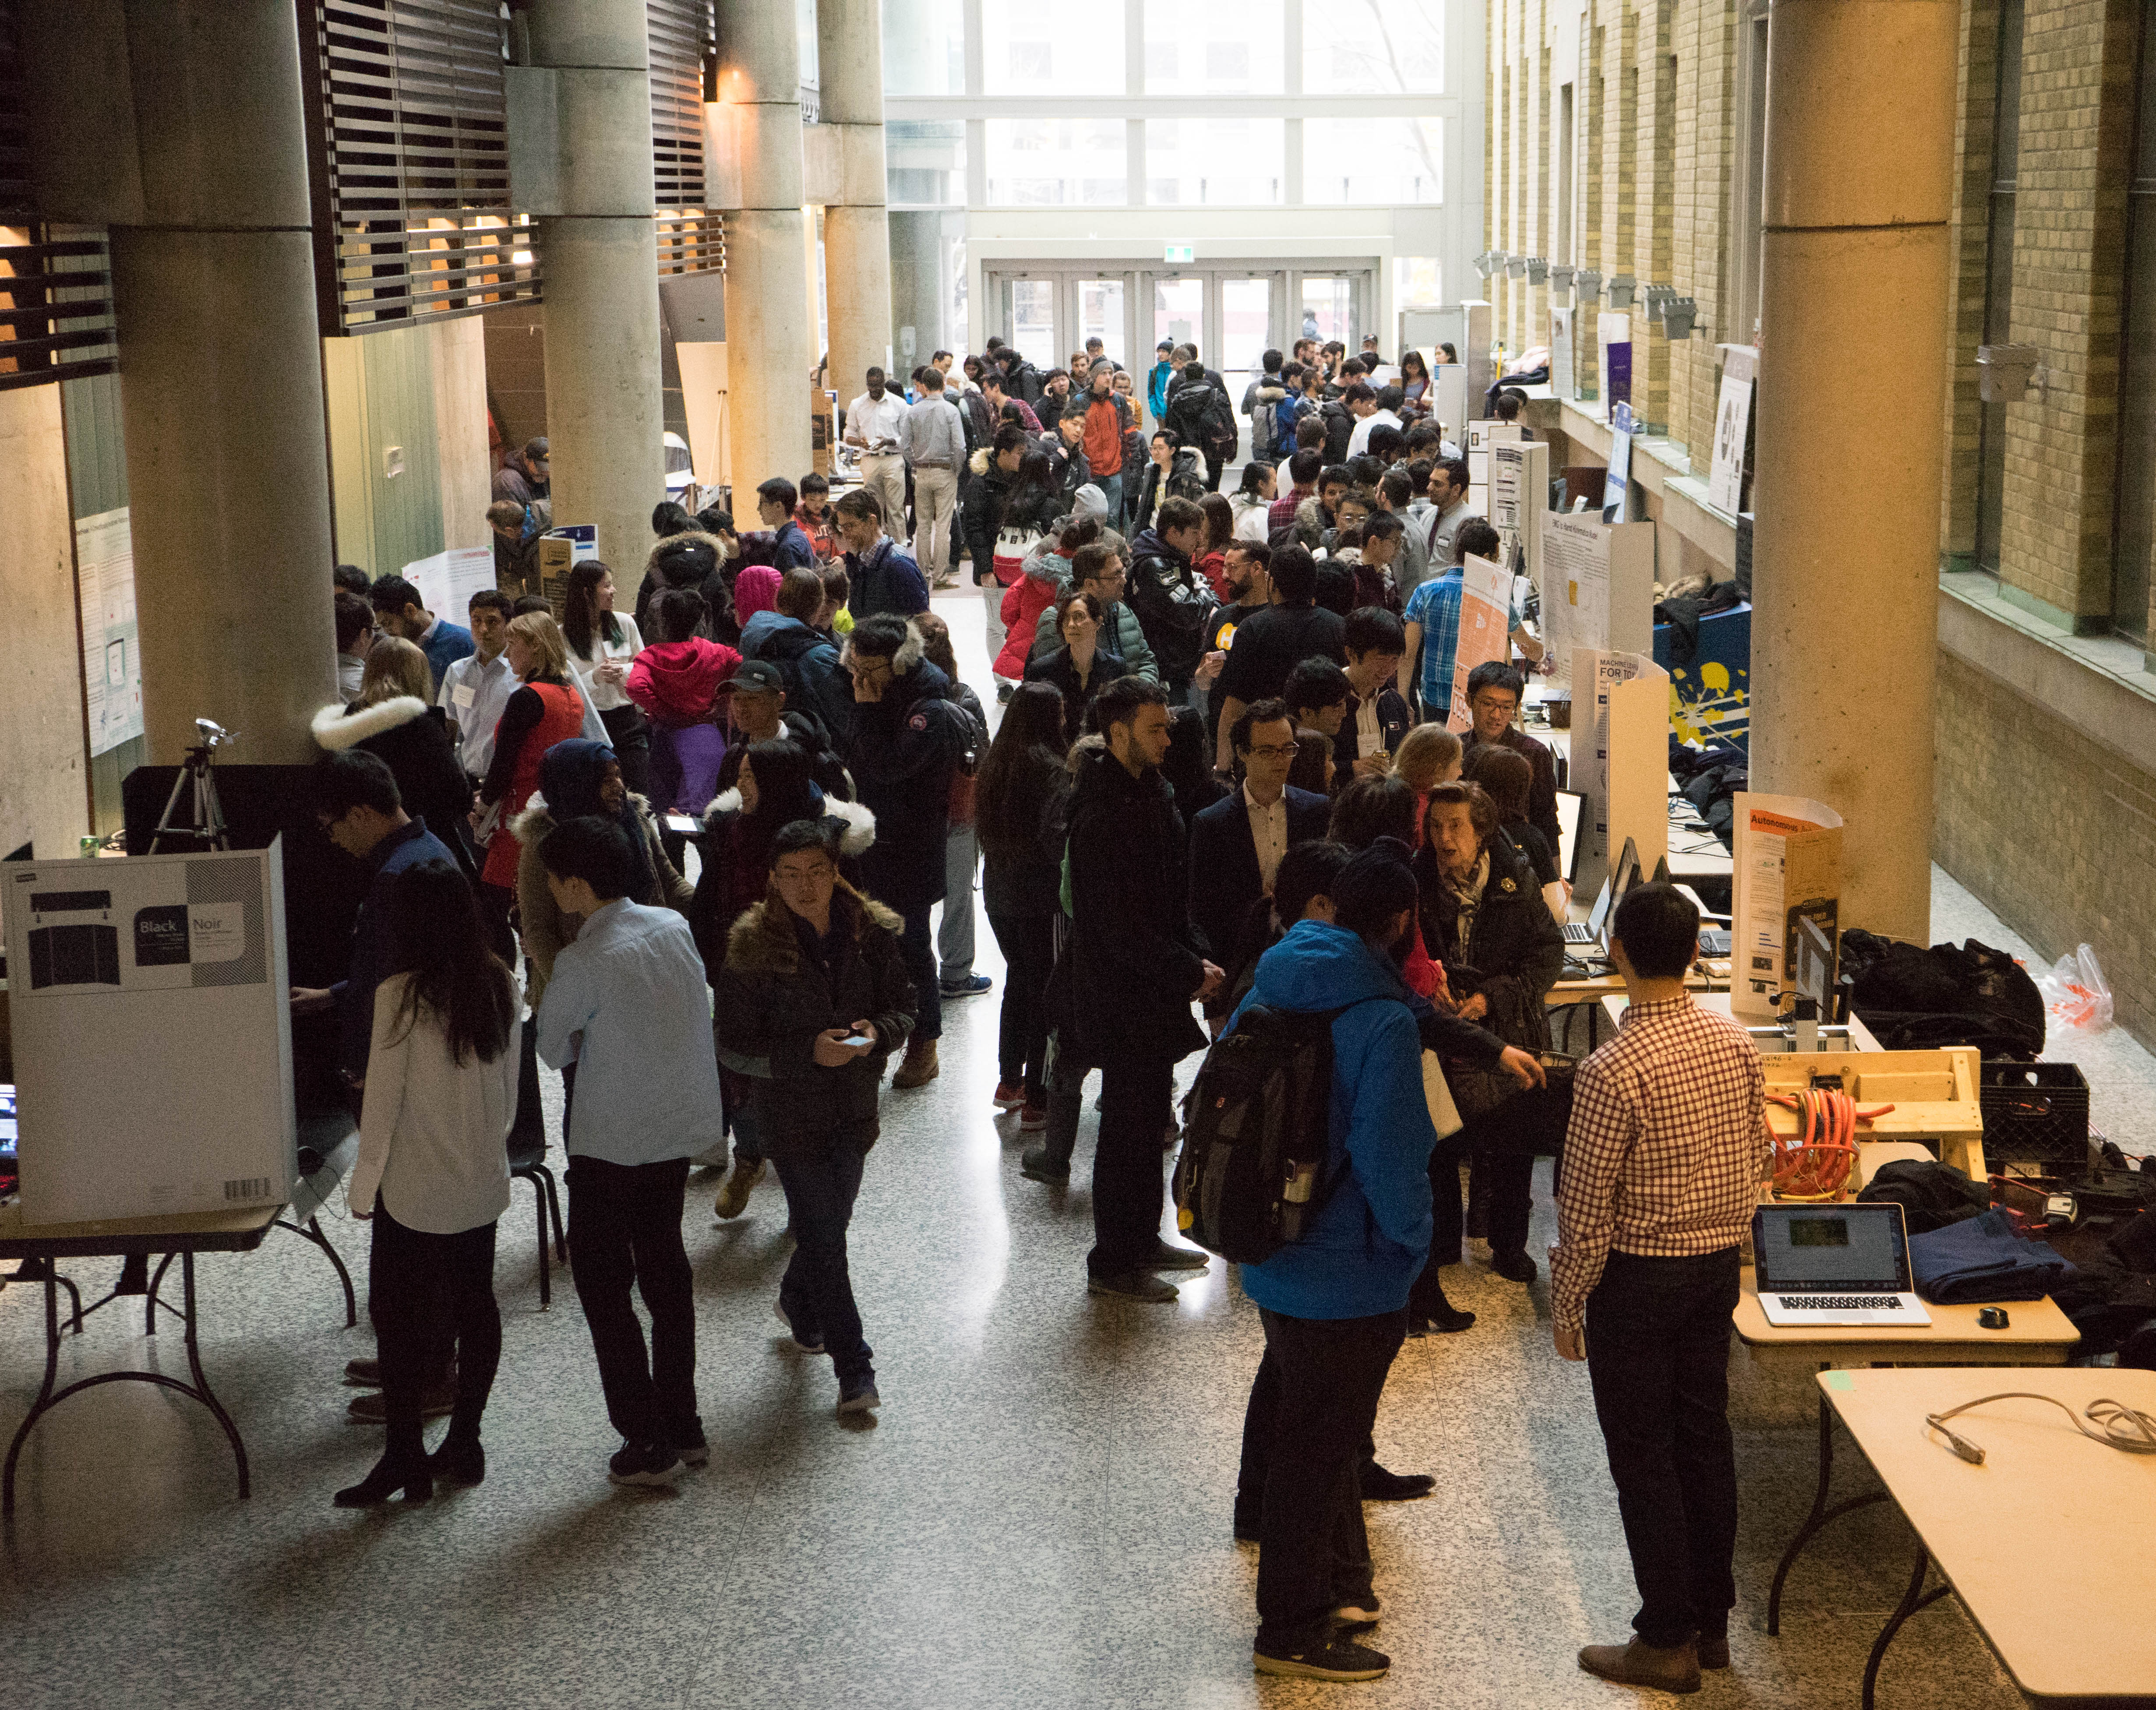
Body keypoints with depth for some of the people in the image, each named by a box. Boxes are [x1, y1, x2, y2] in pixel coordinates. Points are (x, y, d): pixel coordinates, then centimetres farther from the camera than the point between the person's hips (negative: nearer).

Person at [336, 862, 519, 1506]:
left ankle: (404, 1457, 4)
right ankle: (463, 1444, 20)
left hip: (415, 1187, -6)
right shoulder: (501, 986, 0)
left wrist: (363, 1183, -3)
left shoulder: (402, 994, -17)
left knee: (396, 1313, 3)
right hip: (483, 1180, 6)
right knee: (475, 1304, 12)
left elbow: (383, 1098, -13)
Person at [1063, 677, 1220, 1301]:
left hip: (1150, 990, 10)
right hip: (1122, 997, -9)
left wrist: (1195, 957, 4)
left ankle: (1142, 1241, 32)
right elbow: (1121, 927, -24)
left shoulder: (1149, 793, 8)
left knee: (1149, 1120, 19)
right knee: (1129, 1127, -1)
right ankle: (1112, 1263, 10)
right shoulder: (1103, 815, -23)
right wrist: (1189, 973, -19)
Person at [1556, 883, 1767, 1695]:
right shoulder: (1736, 1042, -2)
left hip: (1638, 1277, -7)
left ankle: (1666, 1643, 11)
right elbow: (1755, 1163, 8)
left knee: (1644, 1459, 4)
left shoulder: (1613, 1070, -23)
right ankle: (1711, 1621, 27)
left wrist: (1566, 1302, -6)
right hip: (1719, 1265, 7)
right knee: (1705, 1439, 16)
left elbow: (1587, 1206, -18)